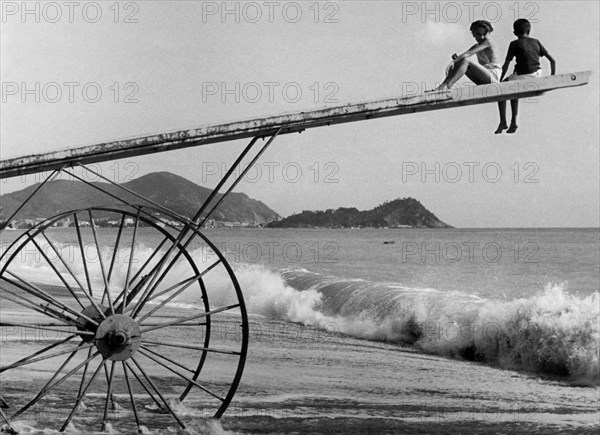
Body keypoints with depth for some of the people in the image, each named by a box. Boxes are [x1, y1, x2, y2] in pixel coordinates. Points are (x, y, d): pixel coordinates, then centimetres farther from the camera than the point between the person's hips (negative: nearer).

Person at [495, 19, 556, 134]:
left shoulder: (515, 44, 1)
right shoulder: (536, 42, 13)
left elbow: (506, 65, -4)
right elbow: (552, 60, 11)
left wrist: (500, 81, 3)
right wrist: (552, 78, 18)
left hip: (522, 77, -5)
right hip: (537, 75, 5)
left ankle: (503, 122, 13)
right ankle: (514, 121, 26)